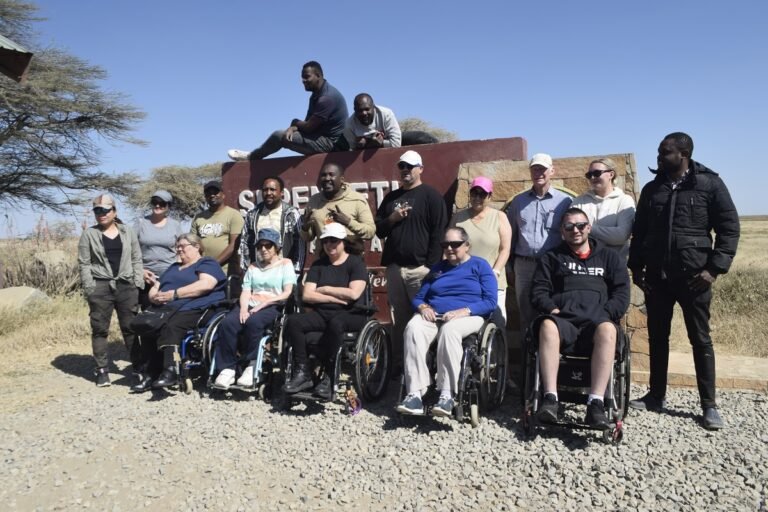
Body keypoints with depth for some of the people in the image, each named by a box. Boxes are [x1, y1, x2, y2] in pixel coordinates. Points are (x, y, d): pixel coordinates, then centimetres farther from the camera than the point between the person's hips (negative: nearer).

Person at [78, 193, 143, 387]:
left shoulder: (128, 232, 9)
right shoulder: (89, 234, 3)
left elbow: (136, 259, 9)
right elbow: (84, 263, 0)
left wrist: (138, 284, 1)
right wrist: (89, 289, -8)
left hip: (126, 286, 2)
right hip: (100, 287, -1)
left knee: (131, 327, 6)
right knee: (100, 329, 3)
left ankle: (138, 365, 13)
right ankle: (102, 370, 10)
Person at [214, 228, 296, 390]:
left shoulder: (285, 263, 12)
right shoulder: (253, 266, 26)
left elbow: (287, 293, -1)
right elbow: (245, 291, 14)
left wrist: (262, 304, -12)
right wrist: (243, 309, -8)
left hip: (273, 307, -4)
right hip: (251, 305, 4)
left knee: (253, 322, -37)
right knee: (227, 323, -27)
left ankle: (252, 365, -23)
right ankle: (227, 368, -23)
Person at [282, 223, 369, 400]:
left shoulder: (356, 263, 5)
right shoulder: (318, 265, 16)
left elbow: (353, 294, -11)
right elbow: (307, 295, 4)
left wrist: (325, 289, -2)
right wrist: (336, 298, -8)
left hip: (351, 315, -4)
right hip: (321, 314, 4)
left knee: (335, 323, -39)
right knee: (293, 321, -23)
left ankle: (328, 377, -26)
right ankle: (302, 372, -19)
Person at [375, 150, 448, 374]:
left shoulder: (431, 196, 1)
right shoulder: (391, 197, 19)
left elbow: (438, 234, -6)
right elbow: (379, 230, 18)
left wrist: (431, 266, -13)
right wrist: (392, 218, -2)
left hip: (420, 268, -5)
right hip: (394, 268, 5)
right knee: (398, 319, 7)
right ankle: (398, 365, 12)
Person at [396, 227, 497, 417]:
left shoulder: (480, 265, 10)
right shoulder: (437, 268, 25)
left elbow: (490, 302, -3)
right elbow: (418, 298, 20)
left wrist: (463, 311, -18)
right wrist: (423, 307, -5)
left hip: (468, 316, -3)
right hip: (433, 316, 4)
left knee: (449, 330, -39)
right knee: (413, 328, -30)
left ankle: (447, 394, -36)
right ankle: (415, 394, -37)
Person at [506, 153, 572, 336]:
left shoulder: (564, 201, 3)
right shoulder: (518, 201, 13)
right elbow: (511, 234, 16)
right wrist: (512, 263, 11)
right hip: (524, 266, 3)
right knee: (526, 315, 9)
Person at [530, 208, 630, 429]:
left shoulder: (609, 257, 25)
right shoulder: (551, 258, 25)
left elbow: (622, 294, 14)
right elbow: (538, 291, 14)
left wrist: (604, 315, -3)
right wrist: (552, 309, -6)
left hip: (596, 323, 0)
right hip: (562, 320, 0)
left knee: (607, 329, -37)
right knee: (547, 326, -37)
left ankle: (596, 402, -39)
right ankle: (550, 398, -39)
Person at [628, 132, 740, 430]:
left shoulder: (710, 184, -4)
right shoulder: (651, 189, 8)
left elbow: (729, 228, -4)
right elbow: (639, 232, 13)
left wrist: (715, 268, -11)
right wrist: (636, 267, 6)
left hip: (693, 276, -4)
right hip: (656, 276, 4)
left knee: (700, 339, 4)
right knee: (657, 337, 10)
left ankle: (709, 405, 14)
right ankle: (656, 396, 22)